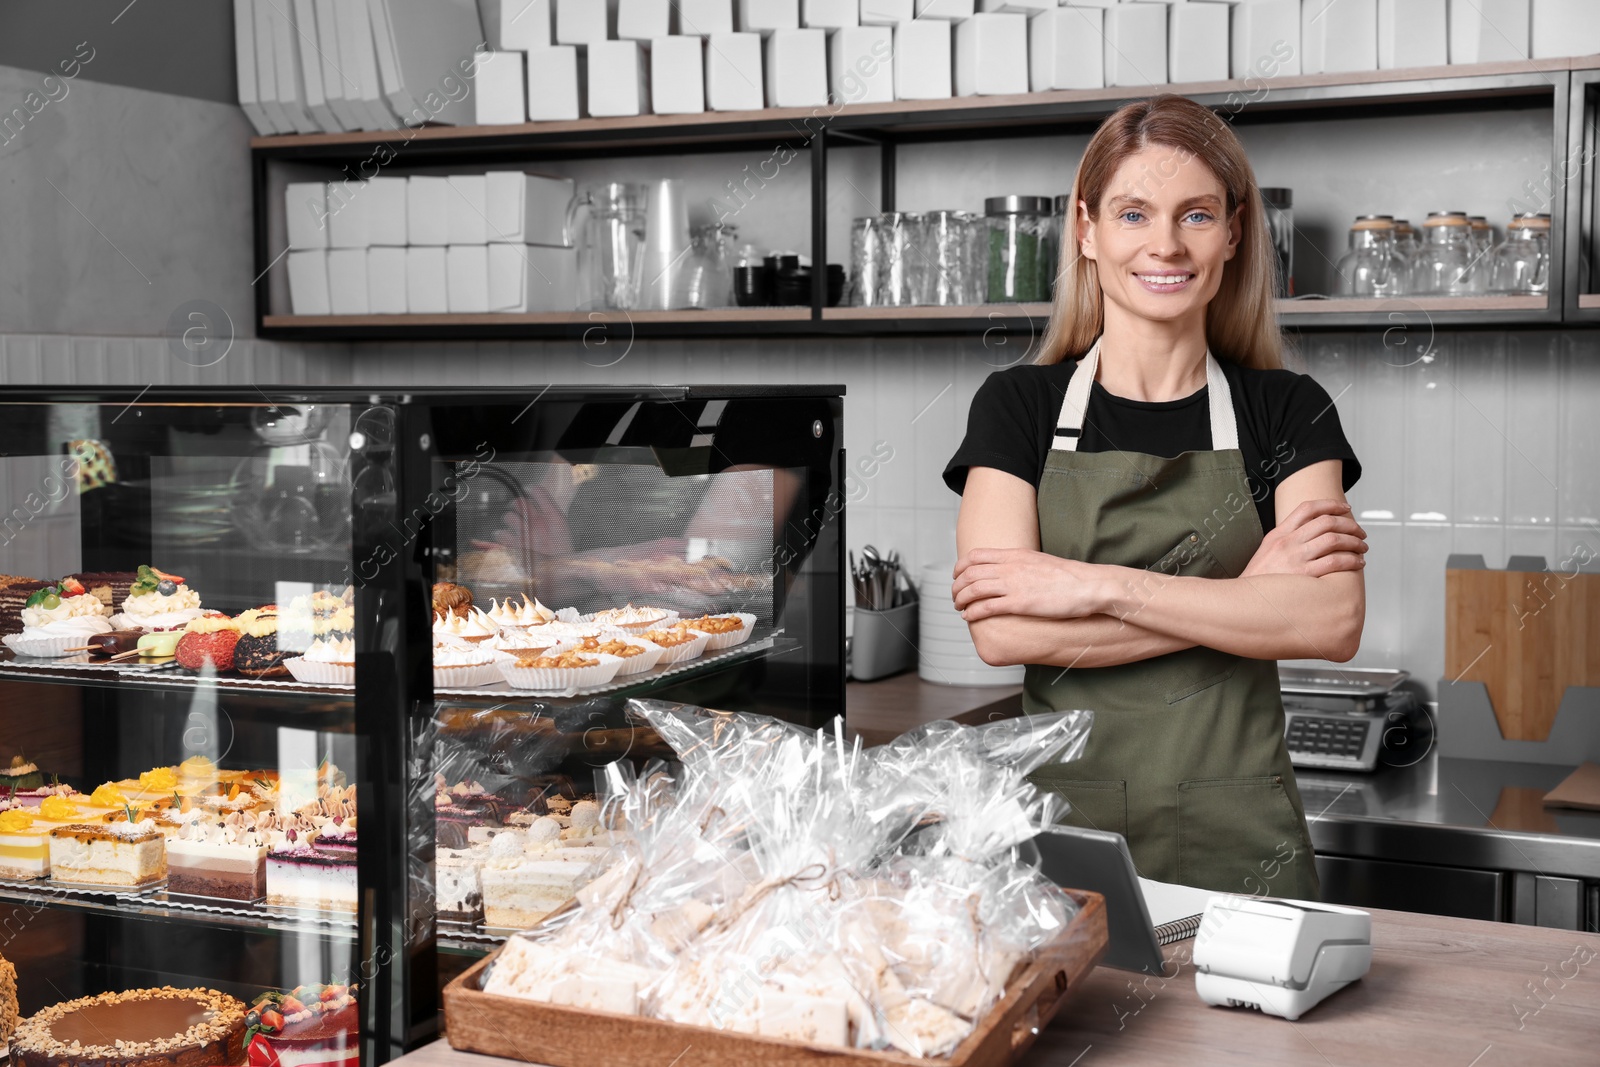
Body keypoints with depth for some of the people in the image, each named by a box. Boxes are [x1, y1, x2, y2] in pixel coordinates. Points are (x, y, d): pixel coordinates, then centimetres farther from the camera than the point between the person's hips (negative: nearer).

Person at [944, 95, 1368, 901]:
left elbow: (1332, 622, -11)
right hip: (1059, 827, 0)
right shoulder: (1018, 407, 3)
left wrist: (1099, 585, -16)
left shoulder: (1287, 413, 5)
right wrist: (1247, 597, -13)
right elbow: (1000, 630, -11)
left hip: (1238, 842, 0)